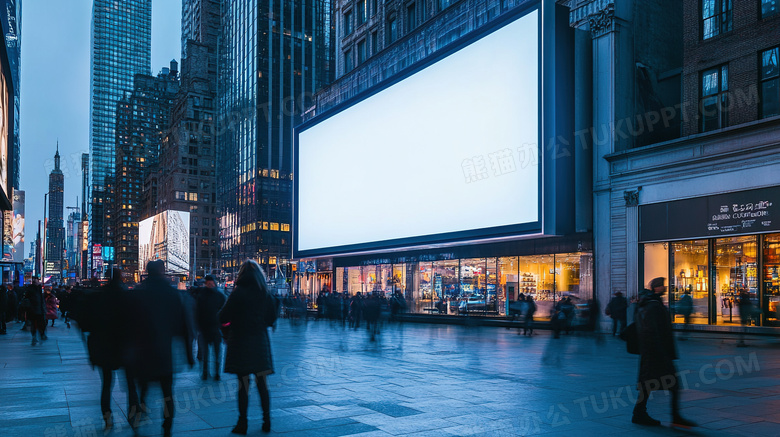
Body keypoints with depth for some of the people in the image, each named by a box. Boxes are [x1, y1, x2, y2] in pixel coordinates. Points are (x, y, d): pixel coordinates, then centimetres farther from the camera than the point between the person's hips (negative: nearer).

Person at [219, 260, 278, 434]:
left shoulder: (238, 293, -10)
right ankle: (267, 421, 12)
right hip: (261, 342, 4)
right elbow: (271, 320, 10)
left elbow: (223, 318, -8)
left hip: (240, 342, -4)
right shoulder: (267, 295, 3)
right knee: (262, 384, 9)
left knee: (243, 384, 2)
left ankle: (242, 423, 6)